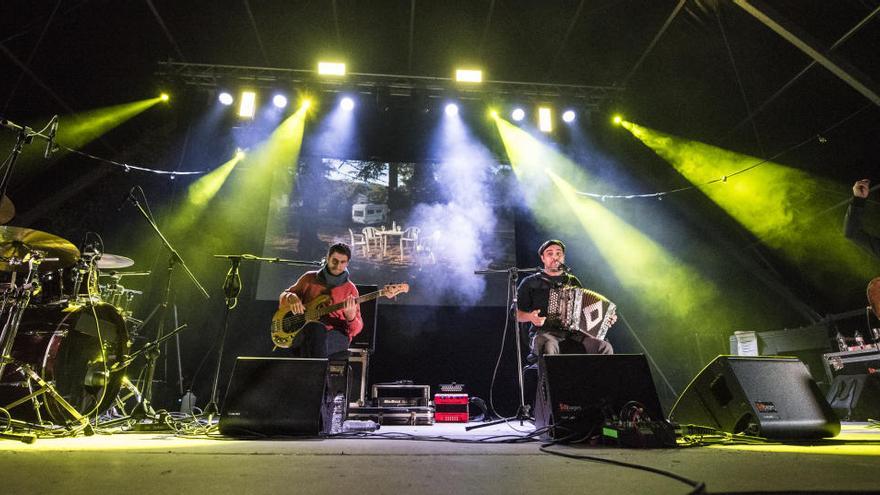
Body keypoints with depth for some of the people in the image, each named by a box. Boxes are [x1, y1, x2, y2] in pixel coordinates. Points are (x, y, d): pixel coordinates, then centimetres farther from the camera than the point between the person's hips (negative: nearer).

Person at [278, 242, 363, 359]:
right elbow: (283, 296, 19)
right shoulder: (309, 278, 10)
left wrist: (351, 317, -22)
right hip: (303, 332, 1)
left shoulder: (350, 289, 6)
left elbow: (357, 328, 2)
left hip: (336, 336, -1)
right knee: (314, 328, -35)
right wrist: (291, 297, -6)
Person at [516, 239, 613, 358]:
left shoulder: (572, 281, 22)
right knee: (549, 349, -39)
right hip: (544, 332, -4)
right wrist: (530, 317, -15)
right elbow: (515, 313, 6)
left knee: (605, 348, -21)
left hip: (573, 332, 4)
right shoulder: (531, 282, 9)